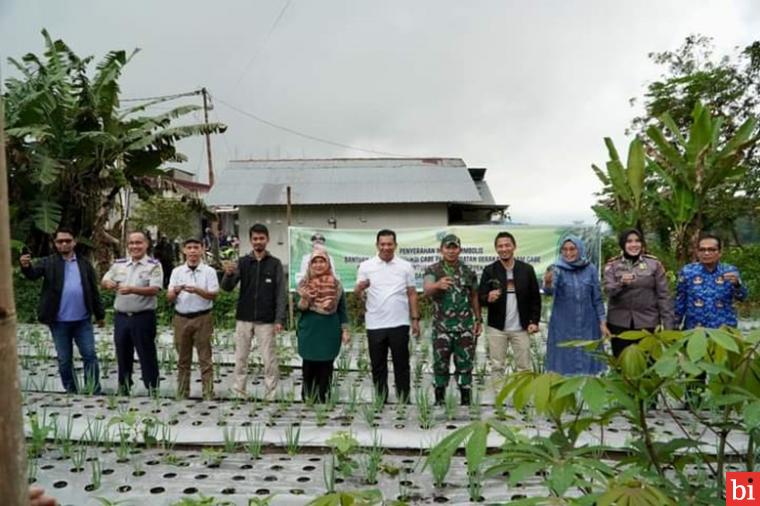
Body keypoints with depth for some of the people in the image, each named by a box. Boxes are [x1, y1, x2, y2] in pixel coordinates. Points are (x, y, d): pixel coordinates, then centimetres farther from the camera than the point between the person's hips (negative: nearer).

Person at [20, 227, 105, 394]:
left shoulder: (85, 264, 7)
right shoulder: (49, 262, 2)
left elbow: (94, 291, 8)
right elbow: (33, 273, -18)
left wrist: (99, 314, 8)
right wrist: (26, 266, -42)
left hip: (83, 320, 1)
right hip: (59, 321, -1)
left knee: (90, 356, 3)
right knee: (64, 360, 9)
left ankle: (94, 392, 12)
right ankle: (71, 392, 22)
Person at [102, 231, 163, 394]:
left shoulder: (154, 265, -6)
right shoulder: (119, 264, 10)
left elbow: (154, 289, -16)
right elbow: (104, 281, 17)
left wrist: (132, 290, -29)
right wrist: (108, 284, -8)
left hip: (143, 317, -5)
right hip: (121, 317, 5)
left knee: (147, 355, 1)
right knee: (122, 354, 15)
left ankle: (153, 388, 9)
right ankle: (123, 388, 29)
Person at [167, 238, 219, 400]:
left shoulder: (209, 271, 0)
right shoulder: (177, 272, 7)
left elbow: (213, 295, -7)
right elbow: (169, 297, 5)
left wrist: (197, 290, -23)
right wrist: (175, 291, -18)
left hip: (202, 318, -3)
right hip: (181, 318, 3)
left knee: (205, 358, 0)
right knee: (183, 359, 11)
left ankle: (208, 393, 5)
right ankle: (182, 393, 20)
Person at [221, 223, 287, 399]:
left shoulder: (275, 263, 1)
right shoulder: (242, 262, 4)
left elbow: (281, 294, -2)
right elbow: (227, 287, -4)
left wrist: (279, 319, -11)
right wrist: (228, 274, -26)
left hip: (266, 321, -2)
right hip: (243, 319, 2)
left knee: (269, 360, 1)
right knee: (241, 357, 9)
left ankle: (271, 395, 10)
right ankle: (239, 393, 20)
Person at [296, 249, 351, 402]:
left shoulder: (335, 284, 3)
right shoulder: (304, 283, 1)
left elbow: (342, 309, 7)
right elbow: (300, 308, -5)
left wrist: (345, 330, 3)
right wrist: (304, 298, -26)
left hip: (330, 332, 1)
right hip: (309, 332, 0)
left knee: (325, 368, 2)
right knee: (309, 367, 1)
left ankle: (322, 400, 10)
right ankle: (307, 399, 13)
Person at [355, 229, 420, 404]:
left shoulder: (405, 266, 2)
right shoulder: (366, 266, 1)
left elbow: (412, 294, 6)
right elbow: (357, 294, -2)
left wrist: (415, 319, 2)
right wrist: (360, 288, -25)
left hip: (399, 324, 0)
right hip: (375, 325, 0)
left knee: (401, 364, 7)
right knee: (378, 365, 10)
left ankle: (404, 401, 18)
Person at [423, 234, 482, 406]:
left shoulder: (468, 271, 6)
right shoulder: (433, 270, -4)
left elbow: (474, 296, 15)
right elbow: (427, 290, -23)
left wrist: (478, 320, 10)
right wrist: (438, 285, -46)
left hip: (466, 327, 2)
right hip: (442, 328, -2)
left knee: (465, 365, 7)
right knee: (440, 365, 5)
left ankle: (465, 401, 17)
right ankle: (439, 401, 18)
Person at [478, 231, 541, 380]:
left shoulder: (527, 269, 3)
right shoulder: (489, 271, 0)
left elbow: (535, 298, 6)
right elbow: (480, 298, -3)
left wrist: (534, 321, -3)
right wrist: (488, 298, -25)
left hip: (521, 328, 0)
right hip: (496, 328, 0)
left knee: (524, 367, 4)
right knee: (497, 367, 6)